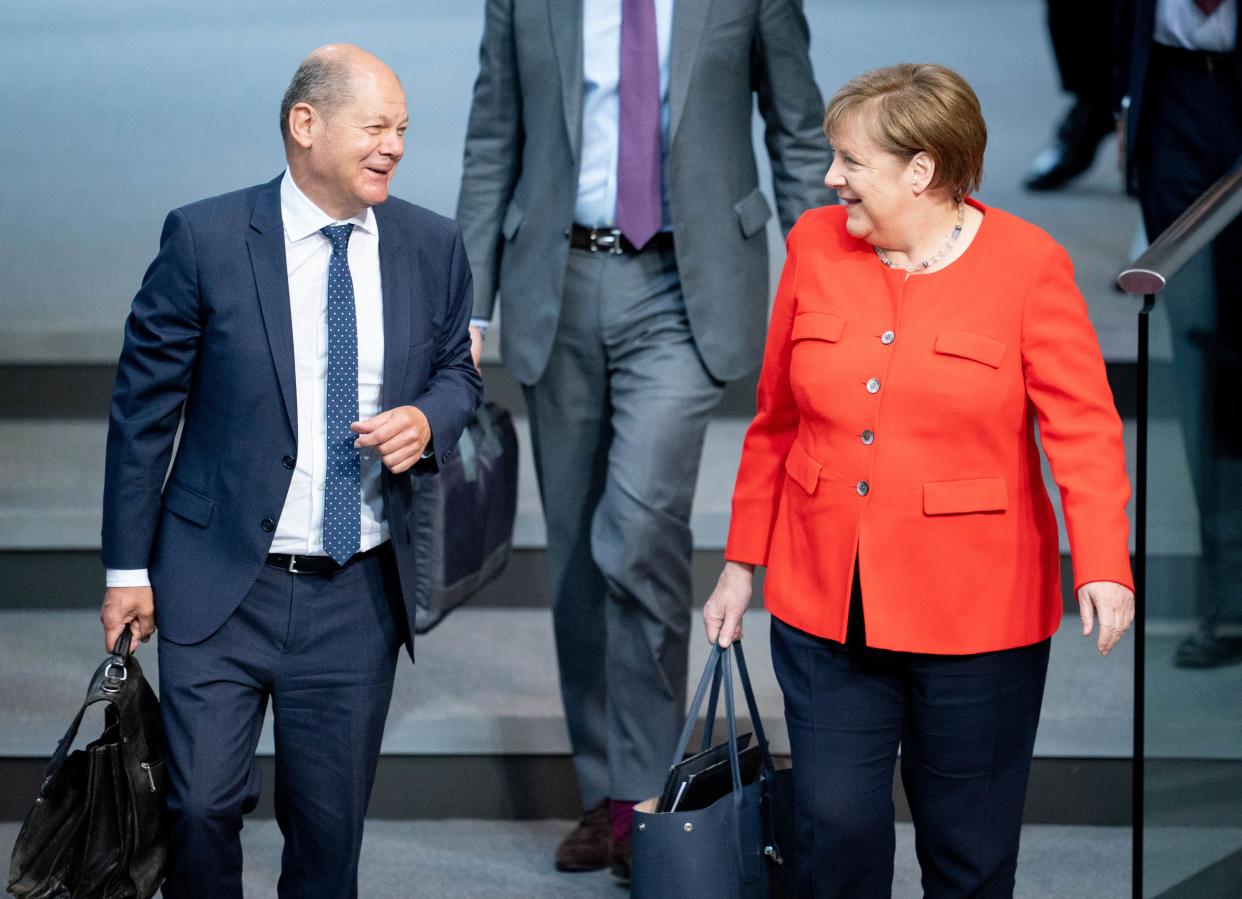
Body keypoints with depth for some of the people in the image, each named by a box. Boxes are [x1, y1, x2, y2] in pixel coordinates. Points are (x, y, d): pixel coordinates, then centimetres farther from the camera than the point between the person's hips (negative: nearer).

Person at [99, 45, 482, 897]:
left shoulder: (432, 245, 2)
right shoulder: (205, 238, -7)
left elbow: (457, 372, 17)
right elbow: (143, 405, -2)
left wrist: (428, 421, -8)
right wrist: (129, 567, -2)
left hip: (358, 596, 3)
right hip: (221, 587, -3)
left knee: (331, 824, 9)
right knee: (202, 805, -6)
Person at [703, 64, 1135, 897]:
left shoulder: (1029, 265, -8)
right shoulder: (816, 244, 4)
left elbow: (1084, 429, -12)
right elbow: (777, 421, 12)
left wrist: (1105, 566, -26)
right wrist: (741, 564, 12)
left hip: (974, 615, -3)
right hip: (825, 608, 3)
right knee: (837, 829, 1)